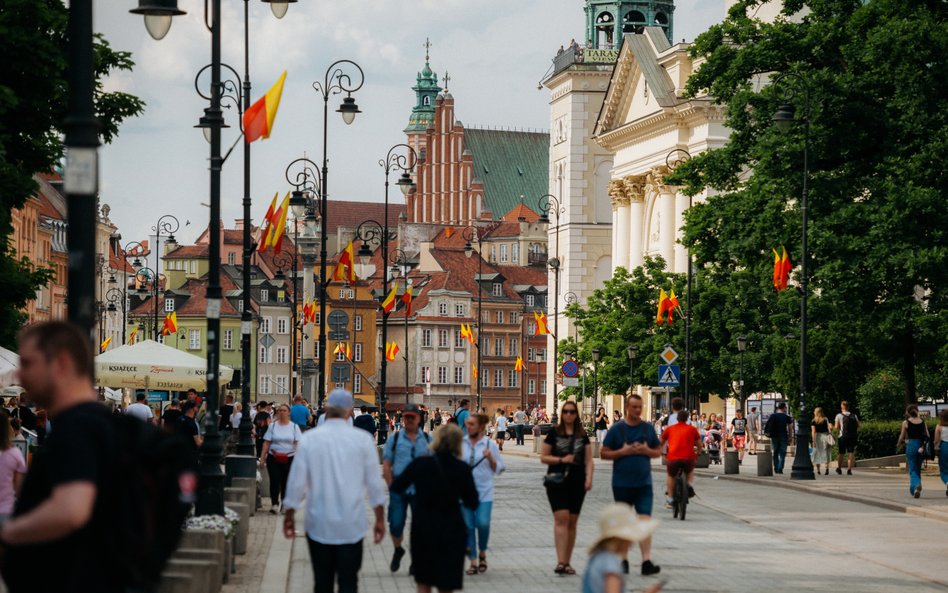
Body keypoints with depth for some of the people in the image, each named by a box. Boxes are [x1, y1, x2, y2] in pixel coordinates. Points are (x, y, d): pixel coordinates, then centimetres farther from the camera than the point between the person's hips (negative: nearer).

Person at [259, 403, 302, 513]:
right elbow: (266, 443, 5)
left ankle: (285, 504, 18)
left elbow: (299, 443, 1)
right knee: (274, 481, -6)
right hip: (273, 458, 0)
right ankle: (274, 504, -1)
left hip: (289, 458, 0)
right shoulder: (272, 426, 7)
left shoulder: (294, 426, 6)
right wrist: (262, 458, 0)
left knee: (286, 482, 5)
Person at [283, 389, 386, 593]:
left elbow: (297, 482, -1)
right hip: (351, 526, -1)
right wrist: (380, 519, 10)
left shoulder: (309, 438, -4)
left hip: (319, 525, 1)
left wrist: (289, 516, 11)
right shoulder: (363, 439, -4)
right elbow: (374, 483, 0)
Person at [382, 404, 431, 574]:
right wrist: (392, 487, -4)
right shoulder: (395, 439, 2)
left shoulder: (427, 439, 5)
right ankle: (398, 550, 29)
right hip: (399, 490, -1)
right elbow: (386, 465, 3)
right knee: (395, 525, -1)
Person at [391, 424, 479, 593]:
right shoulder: (462, 468, -10)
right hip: (451, 531, -1)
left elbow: (396, 487, 3)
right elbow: (472, 503, -4)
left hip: (423, 529, 1)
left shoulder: (420, 464, -9)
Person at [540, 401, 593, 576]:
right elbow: (543, 457, 3)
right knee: (561, 518, -14)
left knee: (572, 522, 6)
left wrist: (589, 478, -8)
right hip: (557, 481, -3)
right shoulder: (554, 433, 3)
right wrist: (561, 460, -12)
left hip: (577, 482, 3)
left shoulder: (582, 435, 10)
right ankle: (560, 562, -18)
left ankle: (567, 563, 13)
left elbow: (588, 460, 8)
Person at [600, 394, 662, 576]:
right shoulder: (616, 429, 0)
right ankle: (623, 560, 22)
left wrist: (646, 450, -8)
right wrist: (623, 451, -14)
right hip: (621, 484, -1)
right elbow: (604, 453, 1)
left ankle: (646, 561, -16)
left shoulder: (648, 428, 6)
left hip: (643, 482, 1)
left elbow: (658, 451, 12)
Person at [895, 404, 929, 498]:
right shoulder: (922, 422, 5)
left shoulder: (906, 422, -4)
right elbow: (927, 436, 0)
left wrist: (897, 446, 16)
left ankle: (917, 484, -30)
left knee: (912, 469, -4)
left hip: (911, 445, -4)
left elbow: (902, 436, 1)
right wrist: (923, 446, 5)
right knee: (918, 469, 17)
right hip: (921, 446, 4)